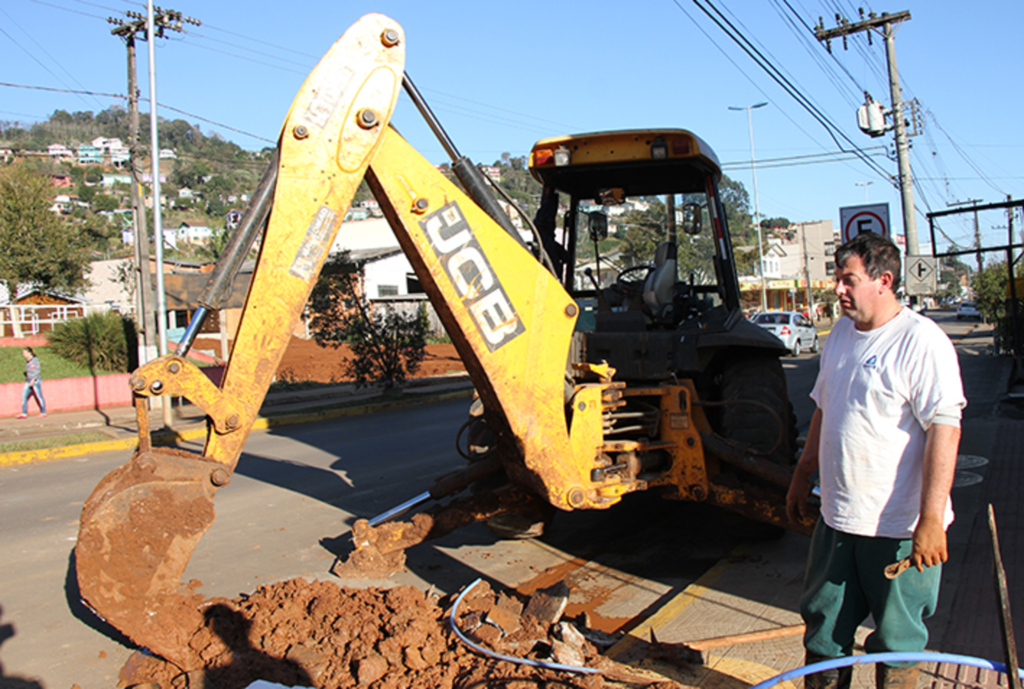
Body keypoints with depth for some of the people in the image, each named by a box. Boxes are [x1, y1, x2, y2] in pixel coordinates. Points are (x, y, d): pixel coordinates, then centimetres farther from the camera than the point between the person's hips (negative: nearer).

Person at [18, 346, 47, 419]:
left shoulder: (35, 360, -7)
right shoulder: (27, 362, 14)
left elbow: (38, 371, -12)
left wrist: (33, 380, -17)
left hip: (36, 380, -8)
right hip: (29, 381, 8)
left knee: (39, 396, -3)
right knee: (24, 395, -3)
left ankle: (43, 412, 6)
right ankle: (24, 413, -3)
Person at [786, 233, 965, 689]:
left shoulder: (921, 341, -16)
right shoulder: (840, 334, 9)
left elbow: (944, 429, -21)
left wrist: (931, 520, -25)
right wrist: (802, 477, 22)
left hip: (899, 527, -7)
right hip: (836, 516, 7)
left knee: (896, 640, 10)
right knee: (823, 627, 17)